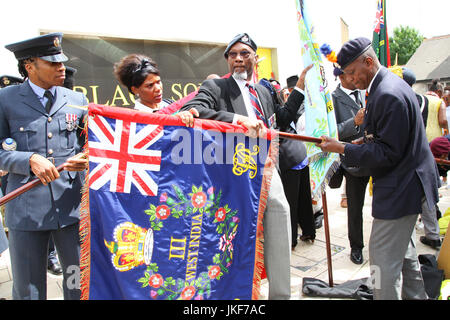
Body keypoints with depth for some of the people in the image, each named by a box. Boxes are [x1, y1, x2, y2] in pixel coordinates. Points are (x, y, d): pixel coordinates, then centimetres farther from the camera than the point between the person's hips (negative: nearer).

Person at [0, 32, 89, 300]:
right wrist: (30, 160, -15)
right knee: (27, 289, 12)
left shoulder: (77, 101, 9)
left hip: (72, 205, 2)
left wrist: (86, 159, -7)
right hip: (26, 209, -1)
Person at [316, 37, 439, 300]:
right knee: (404, 250, 24)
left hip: (401, 189, -11)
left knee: (383, 258, -3)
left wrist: (342, 149, -21)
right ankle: (415, 294, 41)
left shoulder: (389, 95, -23)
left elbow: (388, 154, -23)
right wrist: (367, 138, 8)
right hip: (406, 182, 11)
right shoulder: (387, 86, 10)